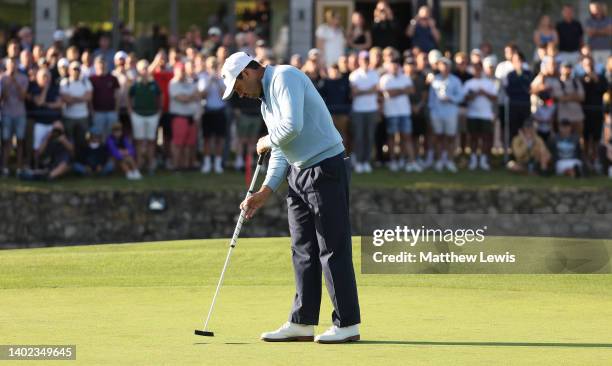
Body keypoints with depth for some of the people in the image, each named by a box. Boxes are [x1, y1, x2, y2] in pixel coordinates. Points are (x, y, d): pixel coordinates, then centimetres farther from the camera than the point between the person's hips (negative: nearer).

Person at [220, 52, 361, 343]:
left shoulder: (285, 77, -11)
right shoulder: (266, 102, 19)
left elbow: (292, 126, -25)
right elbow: (279, 153, 21)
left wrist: (267, 141, -5)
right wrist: (264, 193, 9)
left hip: (325, 169, -10)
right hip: (298, 173, 10)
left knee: (333, 249, -6)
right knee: (303, 250, 9)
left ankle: (347, 324, -2)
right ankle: (302, 323, 13)